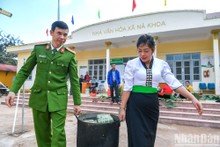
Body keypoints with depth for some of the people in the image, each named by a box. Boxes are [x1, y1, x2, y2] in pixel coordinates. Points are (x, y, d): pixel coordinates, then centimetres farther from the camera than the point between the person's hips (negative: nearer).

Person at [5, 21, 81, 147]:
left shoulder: (70, 55, -2)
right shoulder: (38, 49, 4)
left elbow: (74, 80, -1)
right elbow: (24, 71, 6)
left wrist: (77, 103, -1)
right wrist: (13, 90, -5)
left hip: (58, 98, -2)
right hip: (39, 97, 2)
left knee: (58, 133, -4)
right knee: (42, 133, 13)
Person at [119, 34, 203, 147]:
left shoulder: (161, 64, 3)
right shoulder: (132, 64, -4)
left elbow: (174, 83, -2)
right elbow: (127, 87, -6)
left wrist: (192, 98, -11)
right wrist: (122, 108, -7)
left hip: (152, 104, 3)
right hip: (135, 104, -3)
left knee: (150, 137, 15)